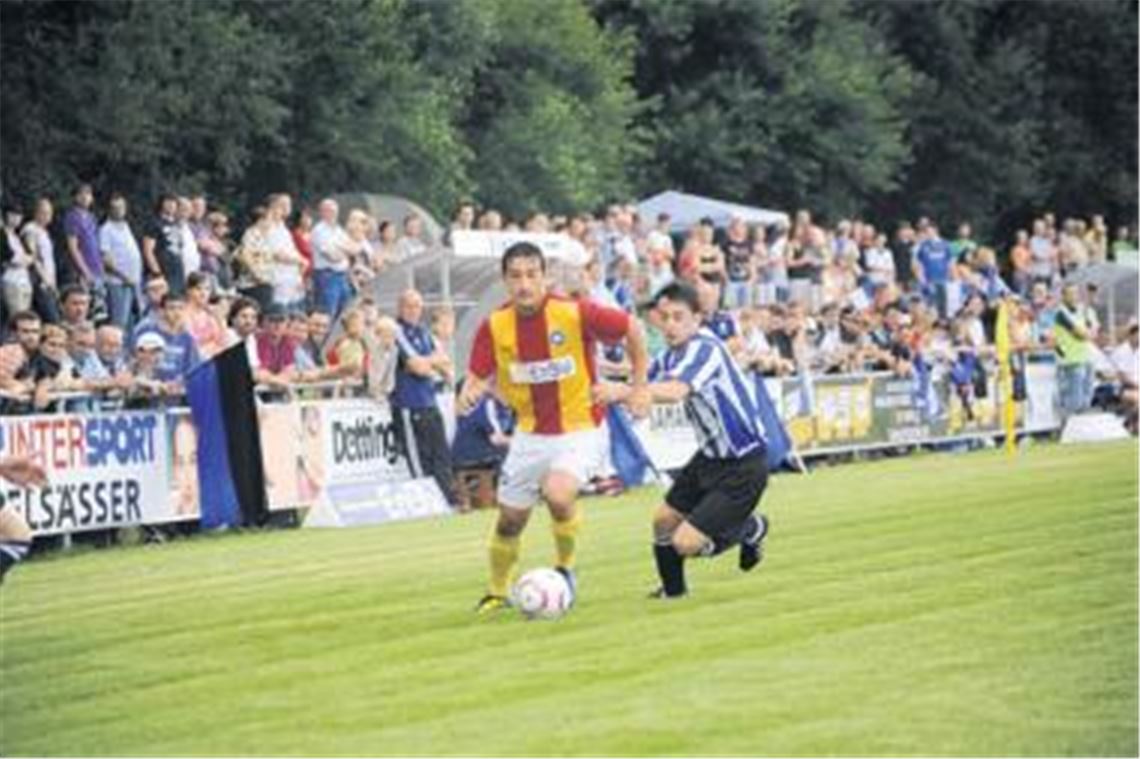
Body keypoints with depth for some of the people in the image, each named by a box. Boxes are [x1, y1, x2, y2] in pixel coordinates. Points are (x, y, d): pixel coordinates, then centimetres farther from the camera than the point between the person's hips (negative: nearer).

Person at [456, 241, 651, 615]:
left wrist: (639, 387, -3)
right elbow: (478, 377, -4)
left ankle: (565, 568, 0)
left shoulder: (576, 314, -19)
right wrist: (468, 395, -28)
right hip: (530, 436, 4)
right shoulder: (495, 326, -10)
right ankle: (497, 593, 35)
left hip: (580, 432, -4)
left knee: (558, 495, -29)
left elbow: (632, 328, -5)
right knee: (510, 520, 10)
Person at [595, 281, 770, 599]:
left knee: (686, 543, -10)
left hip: (743, 468, -9)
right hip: (711, 456, 9)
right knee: (664, 521, 16)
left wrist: (623, 391, -56)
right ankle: (673, 590, 41)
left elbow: (675, 391, -44)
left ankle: (750, 528, 17)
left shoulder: (705, 349, -26)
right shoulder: (672, 355, 2)